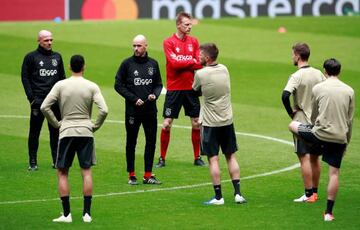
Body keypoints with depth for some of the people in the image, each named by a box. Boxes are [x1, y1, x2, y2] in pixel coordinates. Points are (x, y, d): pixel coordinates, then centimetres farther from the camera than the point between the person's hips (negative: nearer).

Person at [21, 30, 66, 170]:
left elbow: (62, 77, 19)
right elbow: (25, 78, 0)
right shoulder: (31, 57, 1)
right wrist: (31, 97, -9)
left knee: (55, 131, 6)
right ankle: (33, 162, 2)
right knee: (34, 131, -1)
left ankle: (56, 160, 13)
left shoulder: (57, 57, 14)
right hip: (38, 101, -4)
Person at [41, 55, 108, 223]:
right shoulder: (92, 87, -1)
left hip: (66, 132, -1)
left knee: (62, 172, 7)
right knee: (86, 172, 6)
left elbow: (44, 107, -6)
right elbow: (104, 110, -8)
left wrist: (56, 124, 5)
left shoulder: (61, 85, -1)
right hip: (86, 132, 1)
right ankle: (87, 213, 2)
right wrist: (95, 126, 6)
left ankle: (66, 214, 1)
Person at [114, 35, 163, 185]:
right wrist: (134, 99, -10)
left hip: (150, 110, 3)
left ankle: (148, 175, 9)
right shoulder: (127, 64, -2)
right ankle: (131, 175, 11)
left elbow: (158, 84, 16)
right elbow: (118, 85, -2)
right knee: (131, 143, 4)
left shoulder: (153, 64, 7)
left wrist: (155, 94, -6)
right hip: (132, 110, -3)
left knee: (151, 142, 3)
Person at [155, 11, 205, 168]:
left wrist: (181, 63, -14)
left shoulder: (193, 41, 7)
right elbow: (174, 63, -18)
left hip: (190, 88, 4)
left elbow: (199, 65, -2)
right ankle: (162, 158, 8)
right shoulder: (169, 42, -6)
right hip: (174, 89, -4)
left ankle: (197, 158, 16)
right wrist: (191, 62, -8)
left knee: (196, 123, 5)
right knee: (167, 123, -2)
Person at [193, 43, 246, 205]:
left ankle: (218, 196, 0)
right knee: (231, 157, 11)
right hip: (227, 121, 5)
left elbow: (195, 89, 5)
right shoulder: (224, 69, 2)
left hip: (210, 123, -5)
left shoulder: (200, 74, -14)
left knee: (213, 159, 0)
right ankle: (238, 193, 8)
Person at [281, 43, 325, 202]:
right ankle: (315, 192, 18)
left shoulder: (297, 76, -15)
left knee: (304, 158, -4)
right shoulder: (318, 74, 4)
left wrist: (291, 113, -11)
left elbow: (285, 96, -26)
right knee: (315, 158, 12)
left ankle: (308, 194, -5)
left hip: (301, 121, -6)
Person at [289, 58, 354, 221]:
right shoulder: (349, 91, 5)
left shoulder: (318, 88, -1)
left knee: (292, 125, 22)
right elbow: (350, 120, 10)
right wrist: (346, 142, 20)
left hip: (320, 133, -2)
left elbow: (314, 116, 11)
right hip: (339, 138, 2)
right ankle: (329, 213, 6)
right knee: (334, 173, 6)